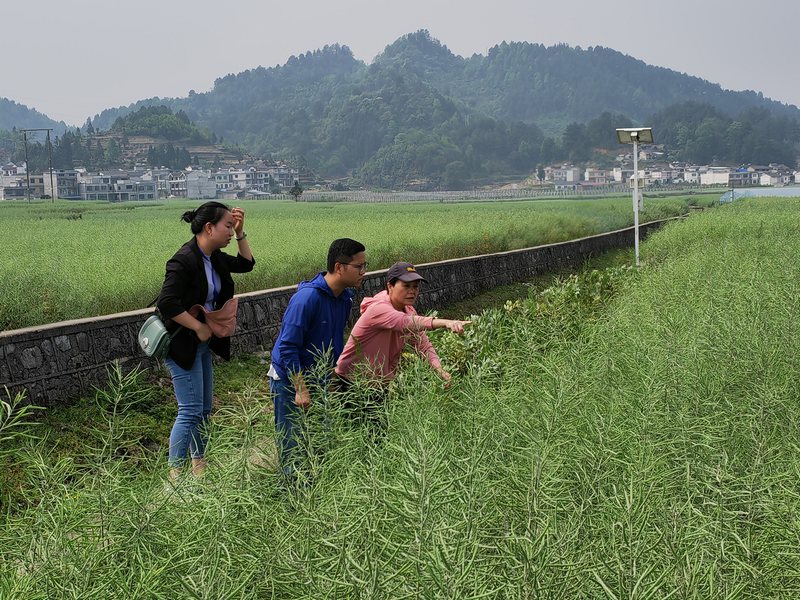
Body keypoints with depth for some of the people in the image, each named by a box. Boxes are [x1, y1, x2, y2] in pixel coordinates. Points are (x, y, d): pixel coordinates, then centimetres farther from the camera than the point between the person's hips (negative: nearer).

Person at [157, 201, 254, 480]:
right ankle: (175, 474, 0)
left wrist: (240, 233, 8)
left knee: (204, 409, 16)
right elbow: (167, 303, -27)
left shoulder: (215, 258, 5)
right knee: (190, 411, -8)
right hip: (183, 344, -9)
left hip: (203, 344, 9)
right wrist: (199, 327, -21)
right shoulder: (184, 261, -22)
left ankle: (199, 464, 30)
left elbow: (246, 264, 21)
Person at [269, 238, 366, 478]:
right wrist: (301, 389, -23)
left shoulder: (345, 297, -1)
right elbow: (287, 346, -24)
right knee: (293, 445, 1)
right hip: (289, 379, -8)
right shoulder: (307, 297, -26)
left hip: (318, 377, 8)